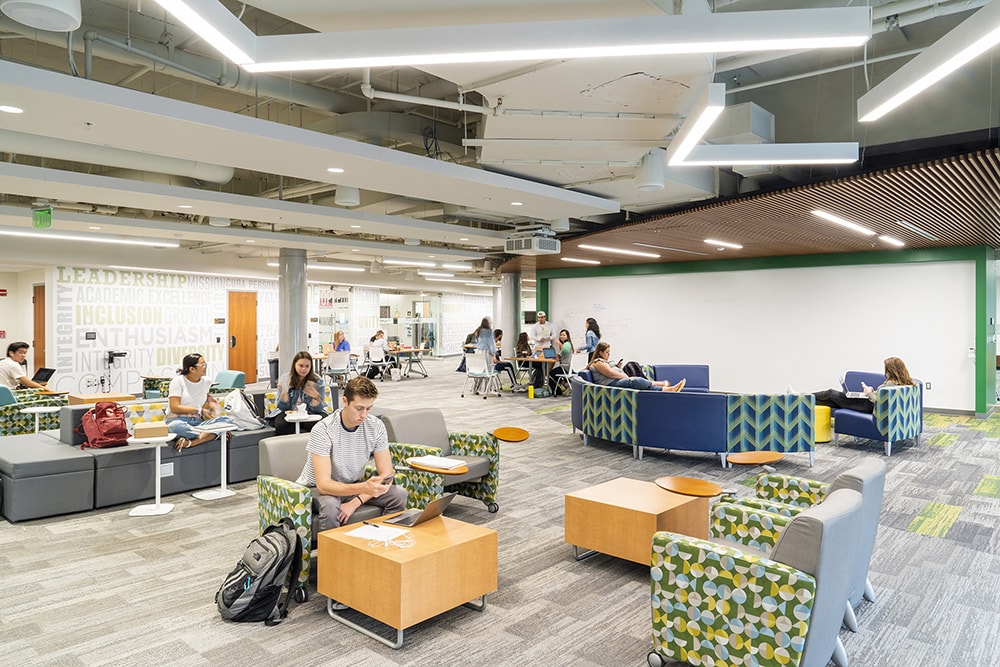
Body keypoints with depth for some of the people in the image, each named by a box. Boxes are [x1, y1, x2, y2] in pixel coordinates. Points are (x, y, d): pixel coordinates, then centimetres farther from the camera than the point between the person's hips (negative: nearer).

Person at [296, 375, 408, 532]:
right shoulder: (322, 431, -26)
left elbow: (386, 474, -11)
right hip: (317, 488, -4)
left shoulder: (376, 426, -13)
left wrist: (355, 502, -25)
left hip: (352, 485, 4)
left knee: (399, 494, -18)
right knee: (330, 506, -38)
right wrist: (363, 488, -48)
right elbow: (323, 485, -31)